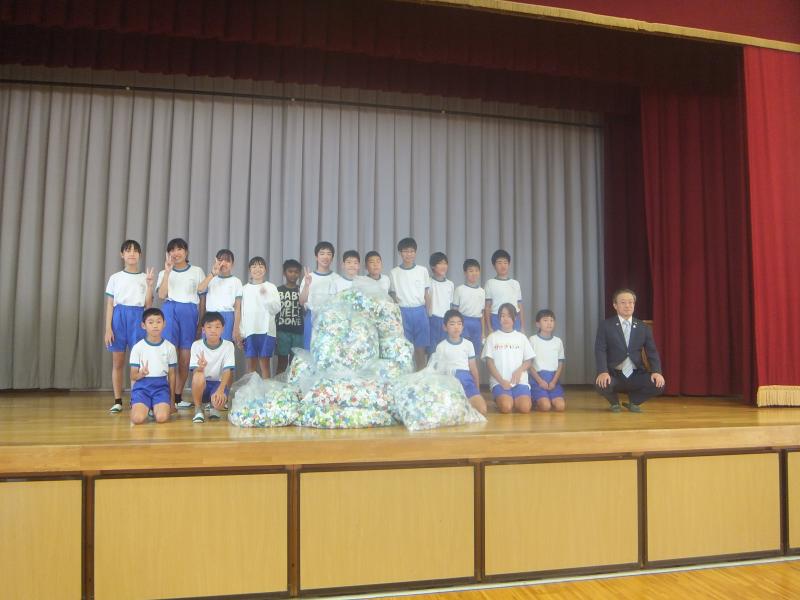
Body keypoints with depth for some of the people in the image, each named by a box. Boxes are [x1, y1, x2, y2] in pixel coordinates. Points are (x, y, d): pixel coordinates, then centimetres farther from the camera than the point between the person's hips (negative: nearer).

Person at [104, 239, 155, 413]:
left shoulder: (145, 277, 7)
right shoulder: (115, 278, 7)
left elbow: (148, 305, 2)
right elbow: (110, 305, 5)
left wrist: (149, 285, -9)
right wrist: (108, 328, -3)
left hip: (138, 318, 0)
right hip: (119, 317, 0)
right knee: (117, 361, 3)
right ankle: (117, 401, 10)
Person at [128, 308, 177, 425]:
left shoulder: (169, 347, 3)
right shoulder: (137, 347, 0)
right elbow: (133, 376, 2)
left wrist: (171, 399, 10)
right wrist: (141, 374, -22)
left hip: (161, 386, 1)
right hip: (142, 386, 0)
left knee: (162, 418, -25)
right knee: (138, 419, -25)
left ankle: (155, 407, 11)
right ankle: (145, 407, 11)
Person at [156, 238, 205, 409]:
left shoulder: (197, 271, 12)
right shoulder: (164, 273, 14)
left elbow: (202, 297, 11)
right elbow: (162, 295, -3)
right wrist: (168, 271, -8)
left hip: (190, 313, 0)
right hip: (170, 311, 0)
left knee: (185, 359, 0)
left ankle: (178, 396, 9)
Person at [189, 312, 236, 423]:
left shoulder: (228, 345, -8)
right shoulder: (196, 345, -8)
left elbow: (227, 371, -16)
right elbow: (195, 372, -14)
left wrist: (220, 390, -33)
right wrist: (200, 367, -39)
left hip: (219, 383, 0)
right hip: (201, 384, 0)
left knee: (219, 401, -32)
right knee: (198, 375, -34)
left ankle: (213, 407, 8)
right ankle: (198, 409, -12)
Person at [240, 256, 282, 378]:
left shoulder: (271, 287, 3)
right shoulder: (245, 288, 8)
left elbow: (276, 309, -5)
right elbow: (241, 310, 7)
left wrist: (266, 296, -19)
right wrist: (240, 331, 3)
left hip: (266, 330, -2)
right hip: (249, 330, 2)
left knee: (264, 363, 1)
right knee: (251, 364, 6)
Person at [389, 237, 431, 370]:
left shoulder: (423, 271, 5)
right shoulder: (394, 273, 3)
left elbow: (427, 295, 9)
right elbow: (393, 297, 6)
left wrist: (428, 315, 6)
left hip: (420, 312, 1)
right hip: (403, 313, -1)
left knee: (421, 348, 4)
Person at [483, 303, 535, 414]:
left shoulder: (521, 337, 12)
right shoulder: (492, 337, 6)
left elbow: (528, 361, 11)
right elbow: (489, 363, 2)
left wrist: (519, 370, -12)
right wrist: (501, 381, -11)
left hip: (520, 381, 2)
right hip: (499, 381, -2)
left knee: (525, 408, -24)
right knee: (506, 407, -27)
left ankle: (515, 399, 9)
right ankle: (500, 399, 6)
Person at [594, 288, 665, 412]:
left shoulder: (644, 327, 9)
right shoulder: (606, 326, 0)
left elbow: (652, 352, 4)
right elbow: (600, 351, -10)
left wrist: (657, 372, -15)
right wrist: (603, 372, -27)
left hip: (636, 375, 3)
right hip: (614, 375, -2)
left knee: (659, 384, -23)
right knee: (601, 385, -34)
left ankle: (633, 401, 9)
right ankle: (614, 402, 6)